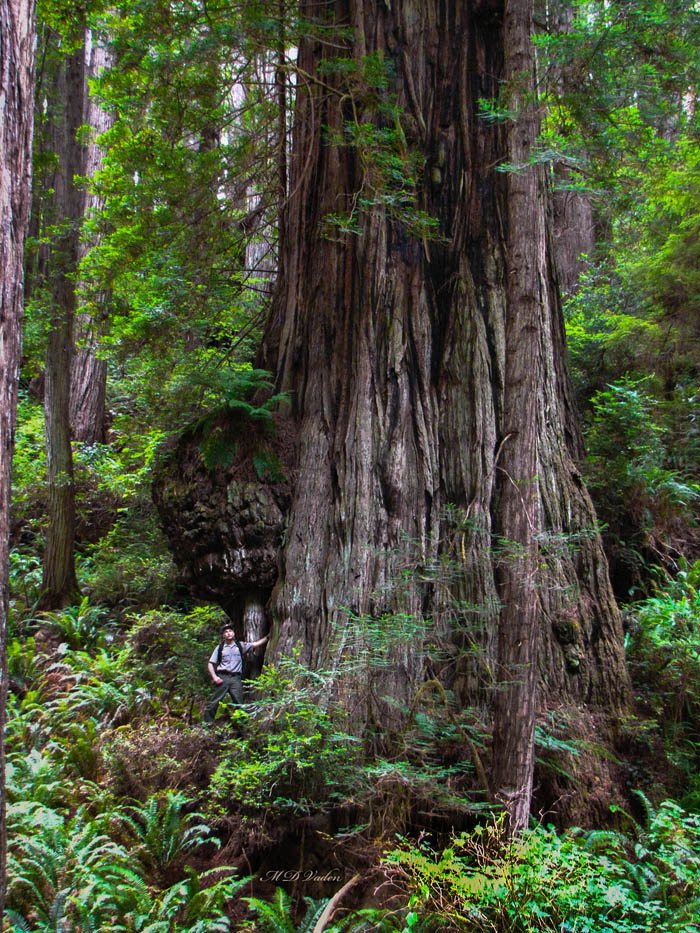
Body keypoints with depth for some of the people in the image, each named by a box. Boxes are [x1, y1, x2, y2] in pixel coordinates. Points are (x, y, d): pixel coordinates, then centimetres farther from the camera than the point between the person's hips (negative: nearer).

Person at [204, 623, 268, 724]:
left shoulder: (241, 646, 12)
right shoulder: (219, 648, 8)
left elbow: (256, 644, 12)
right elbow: (211, 663, 7)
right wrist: (214, 677, -5)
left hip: (236, 678, 2)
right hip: (222, 677, -1)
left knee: (239, 703, 1)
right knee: (214, 701, -5)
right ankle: (207, 723, 4)